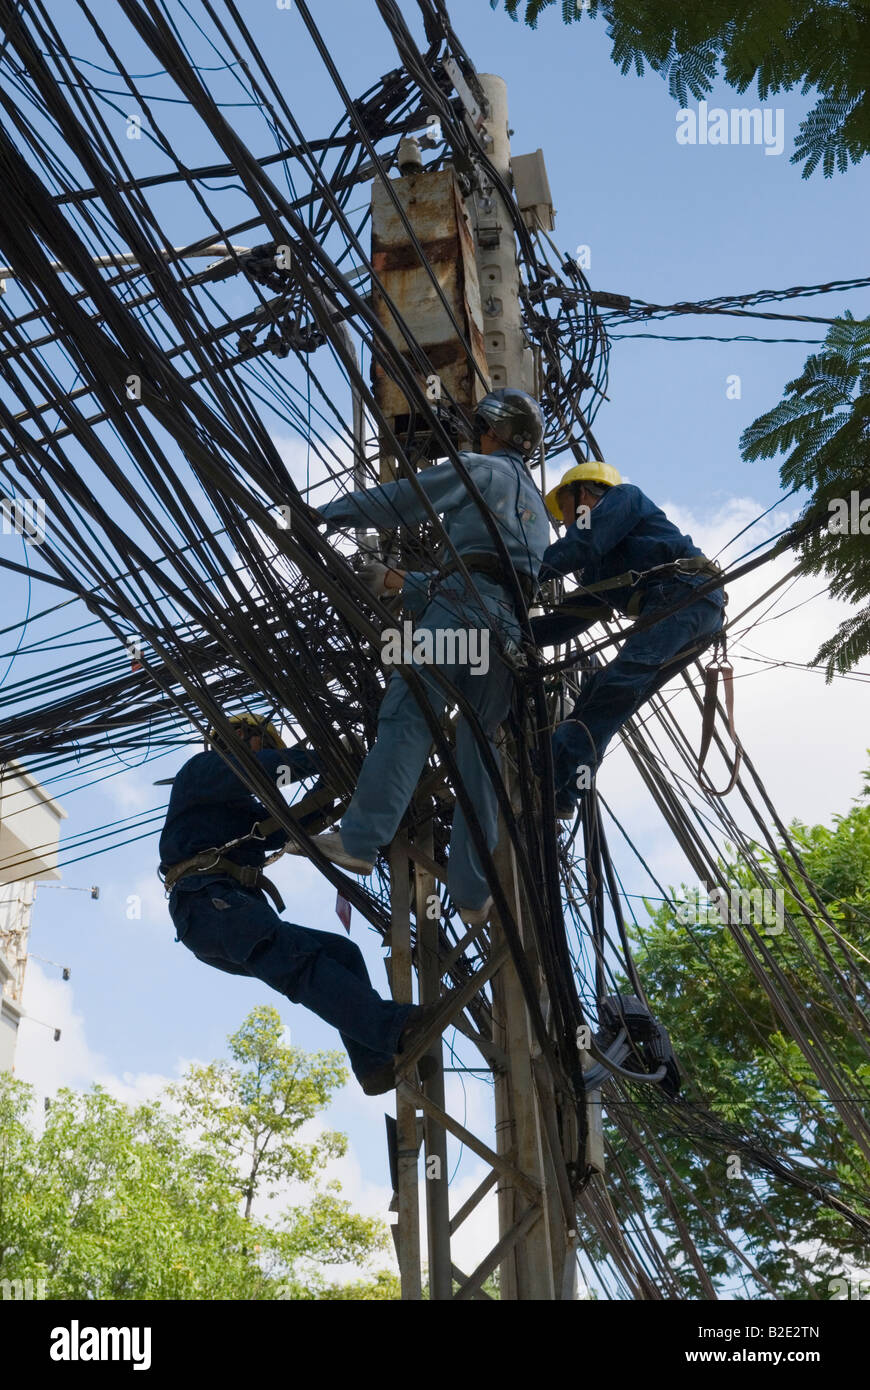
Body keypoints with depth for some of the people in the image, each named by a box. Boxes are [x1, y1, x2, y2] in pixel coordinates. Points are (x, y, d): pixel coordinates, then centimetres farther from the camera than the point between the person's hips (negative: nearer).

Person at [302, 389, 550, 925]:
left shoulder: (479, 468, 15)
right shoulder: (537, 507, 37)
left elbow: (398, 500, 11)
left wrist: (322, 515, 17)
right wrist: (399, 583, 40)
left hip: (465, 603, -7)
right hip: (511, 628, 7)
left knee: (407, 716, -17)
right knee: (478, 751, 6)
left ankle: (360, 839, -31)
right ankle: (473, 893, 1)